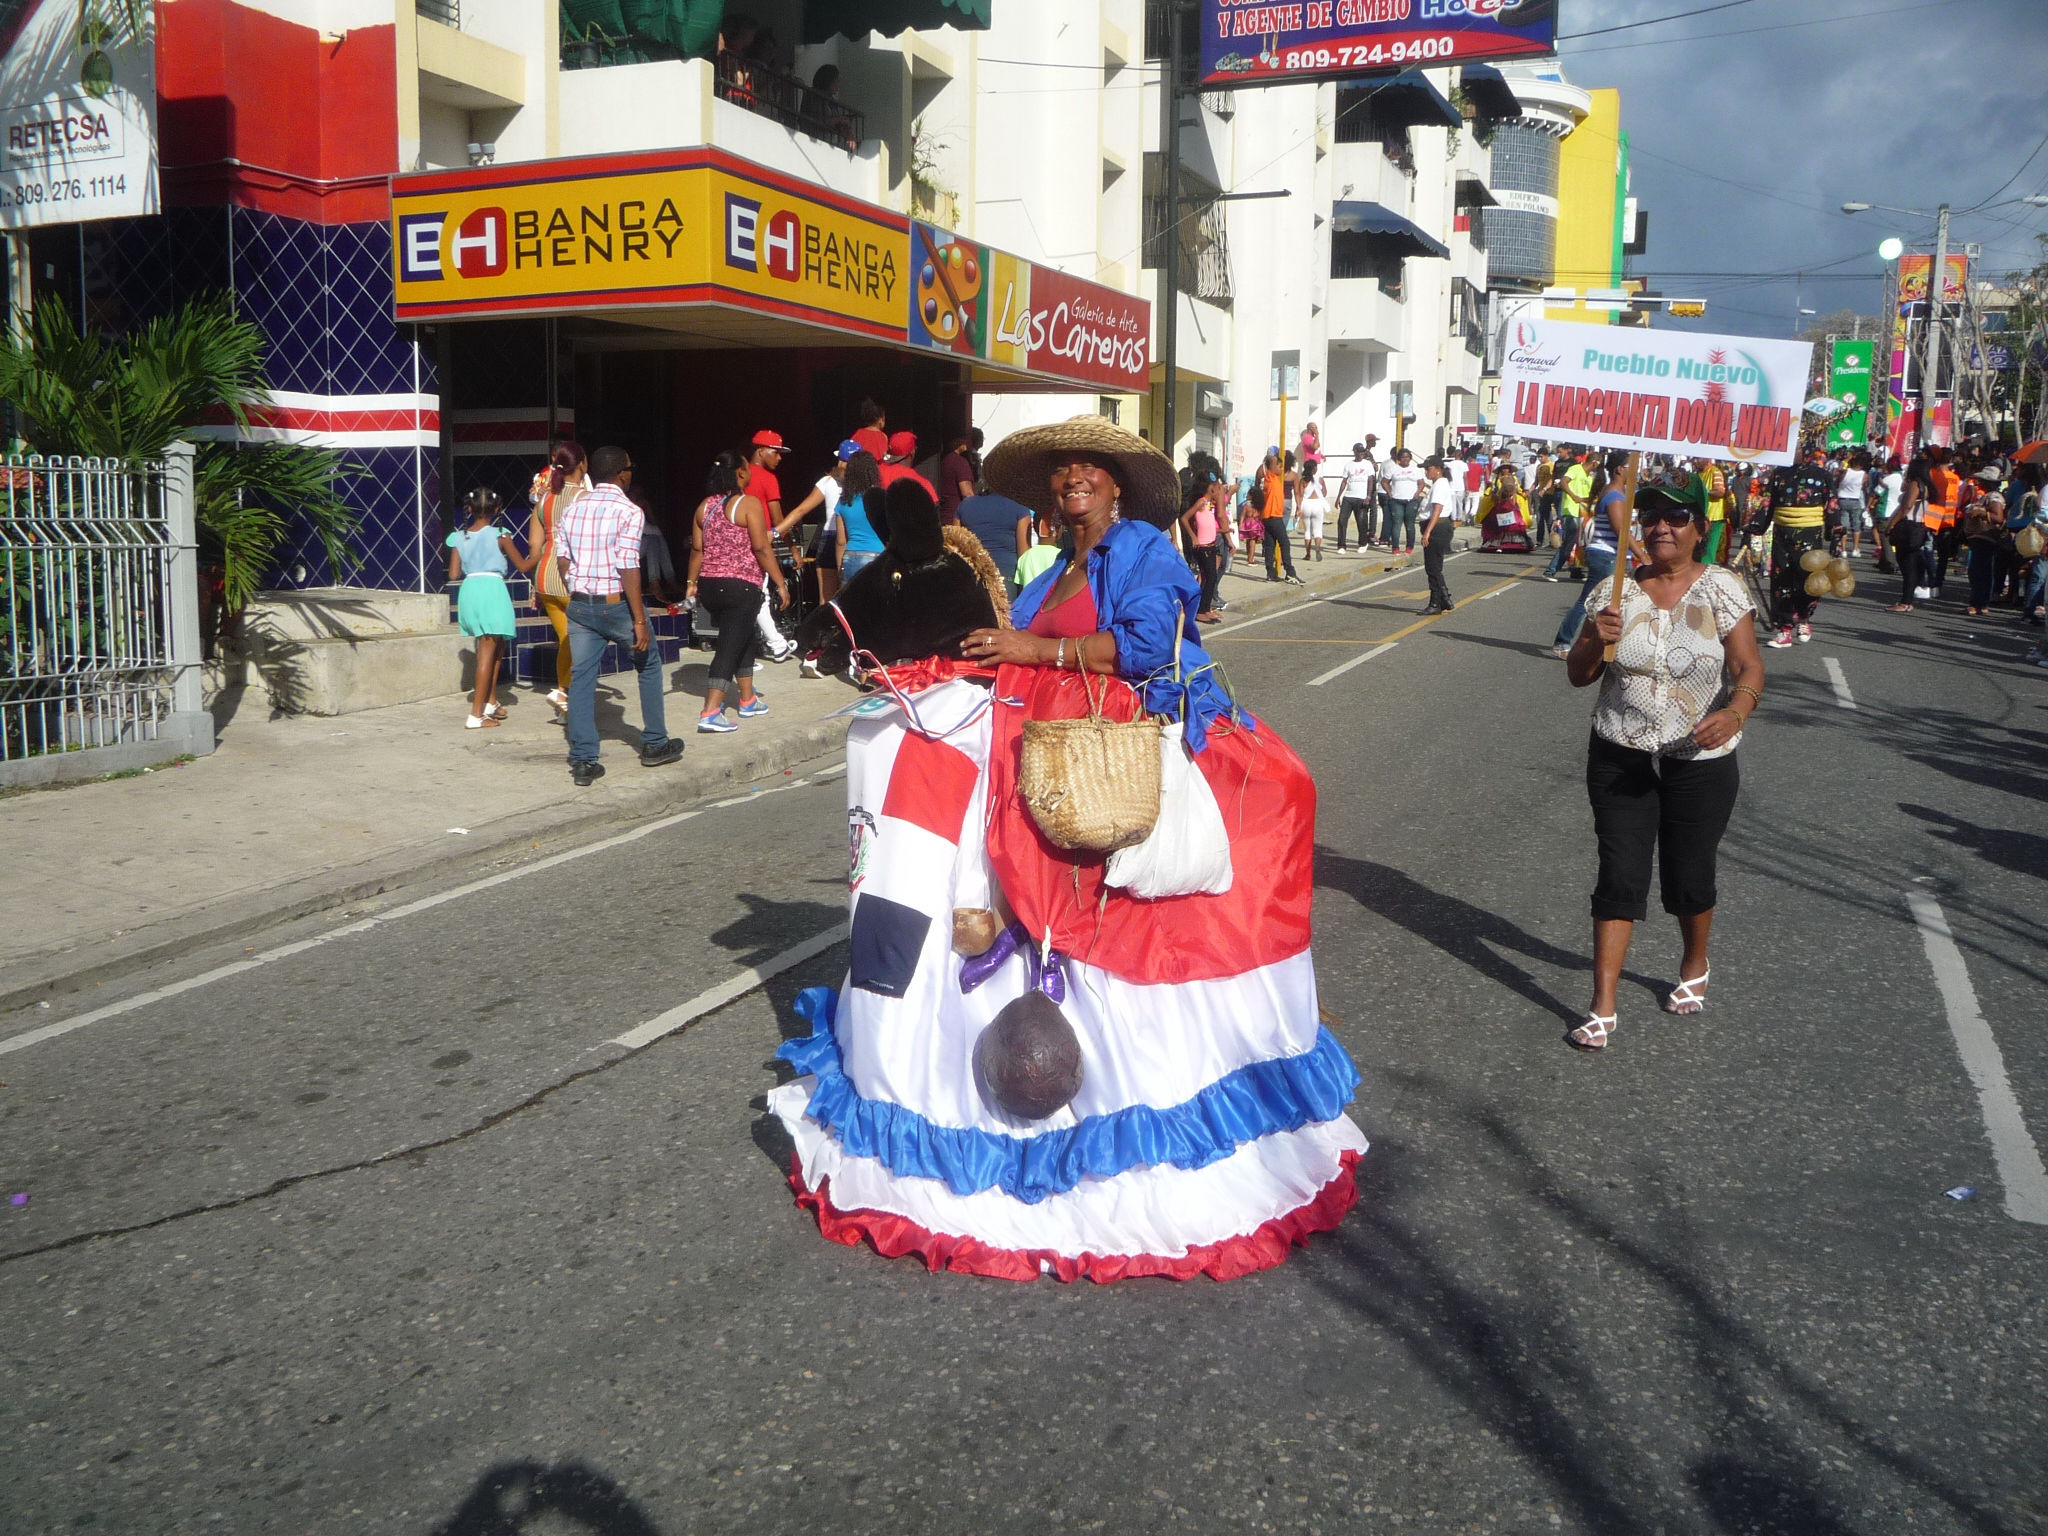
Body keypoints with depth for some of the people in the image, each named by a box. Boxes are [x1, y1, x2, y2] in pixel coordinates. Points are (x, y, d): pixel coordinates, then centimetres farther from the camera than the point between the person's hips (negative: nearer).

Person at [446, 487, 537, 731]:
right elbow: (523, 565, 3)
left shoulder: (459, 538, 7)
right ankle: (477, 714, -7)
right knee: (488, 653, -3)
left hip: (469, 591, 5)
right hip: (492, 589, -5)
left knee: (496, 648, 21)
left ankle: (491, 702, 27)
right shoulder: (499, 536, -3)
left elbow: (454, 574, 4)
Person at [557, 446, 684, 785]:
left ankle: (582, 762, 5)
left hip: (579, 604, 5)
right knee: (649, 665, 16)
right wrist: (640, 621, -16)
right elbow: (628, 568, -17)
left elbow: (563, 561, 9)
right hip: (616, 604, -5)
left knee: (581, 678, 7)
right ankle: (654, 744, 23)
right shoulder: (628, 511, -11)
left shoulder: (573, 509, 8)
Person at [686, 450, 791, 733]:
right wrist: (780, 584, -10)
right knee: (729, 648, -7)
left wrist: (692, 583, 17)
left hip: (709, 585, 7)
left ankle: (748, 700, 31)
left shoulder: (705, 506, 9)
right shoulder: (749, 504, -10)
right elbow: (762, 548, -14)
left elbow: (697, 549, 10)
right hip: (741, 586, -7)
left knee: (745, 639, 24)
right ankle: (710, 713, -15)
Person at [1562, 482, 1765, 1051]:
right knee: (1619, 877, -2)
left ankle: (1695, 969, 41)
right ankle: (1603, 1008, 2)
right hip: (1620, 758, 1)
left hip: (1700, 763, -1)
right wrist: (1595, 640, -20)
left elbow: (1750, 669, -13)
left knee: (1689, 877, 11)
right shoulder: (1620, 589, 0)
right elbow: (1578, 676, 1)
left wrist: (1734, 713, -34)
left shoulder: (1721, 588, -7)